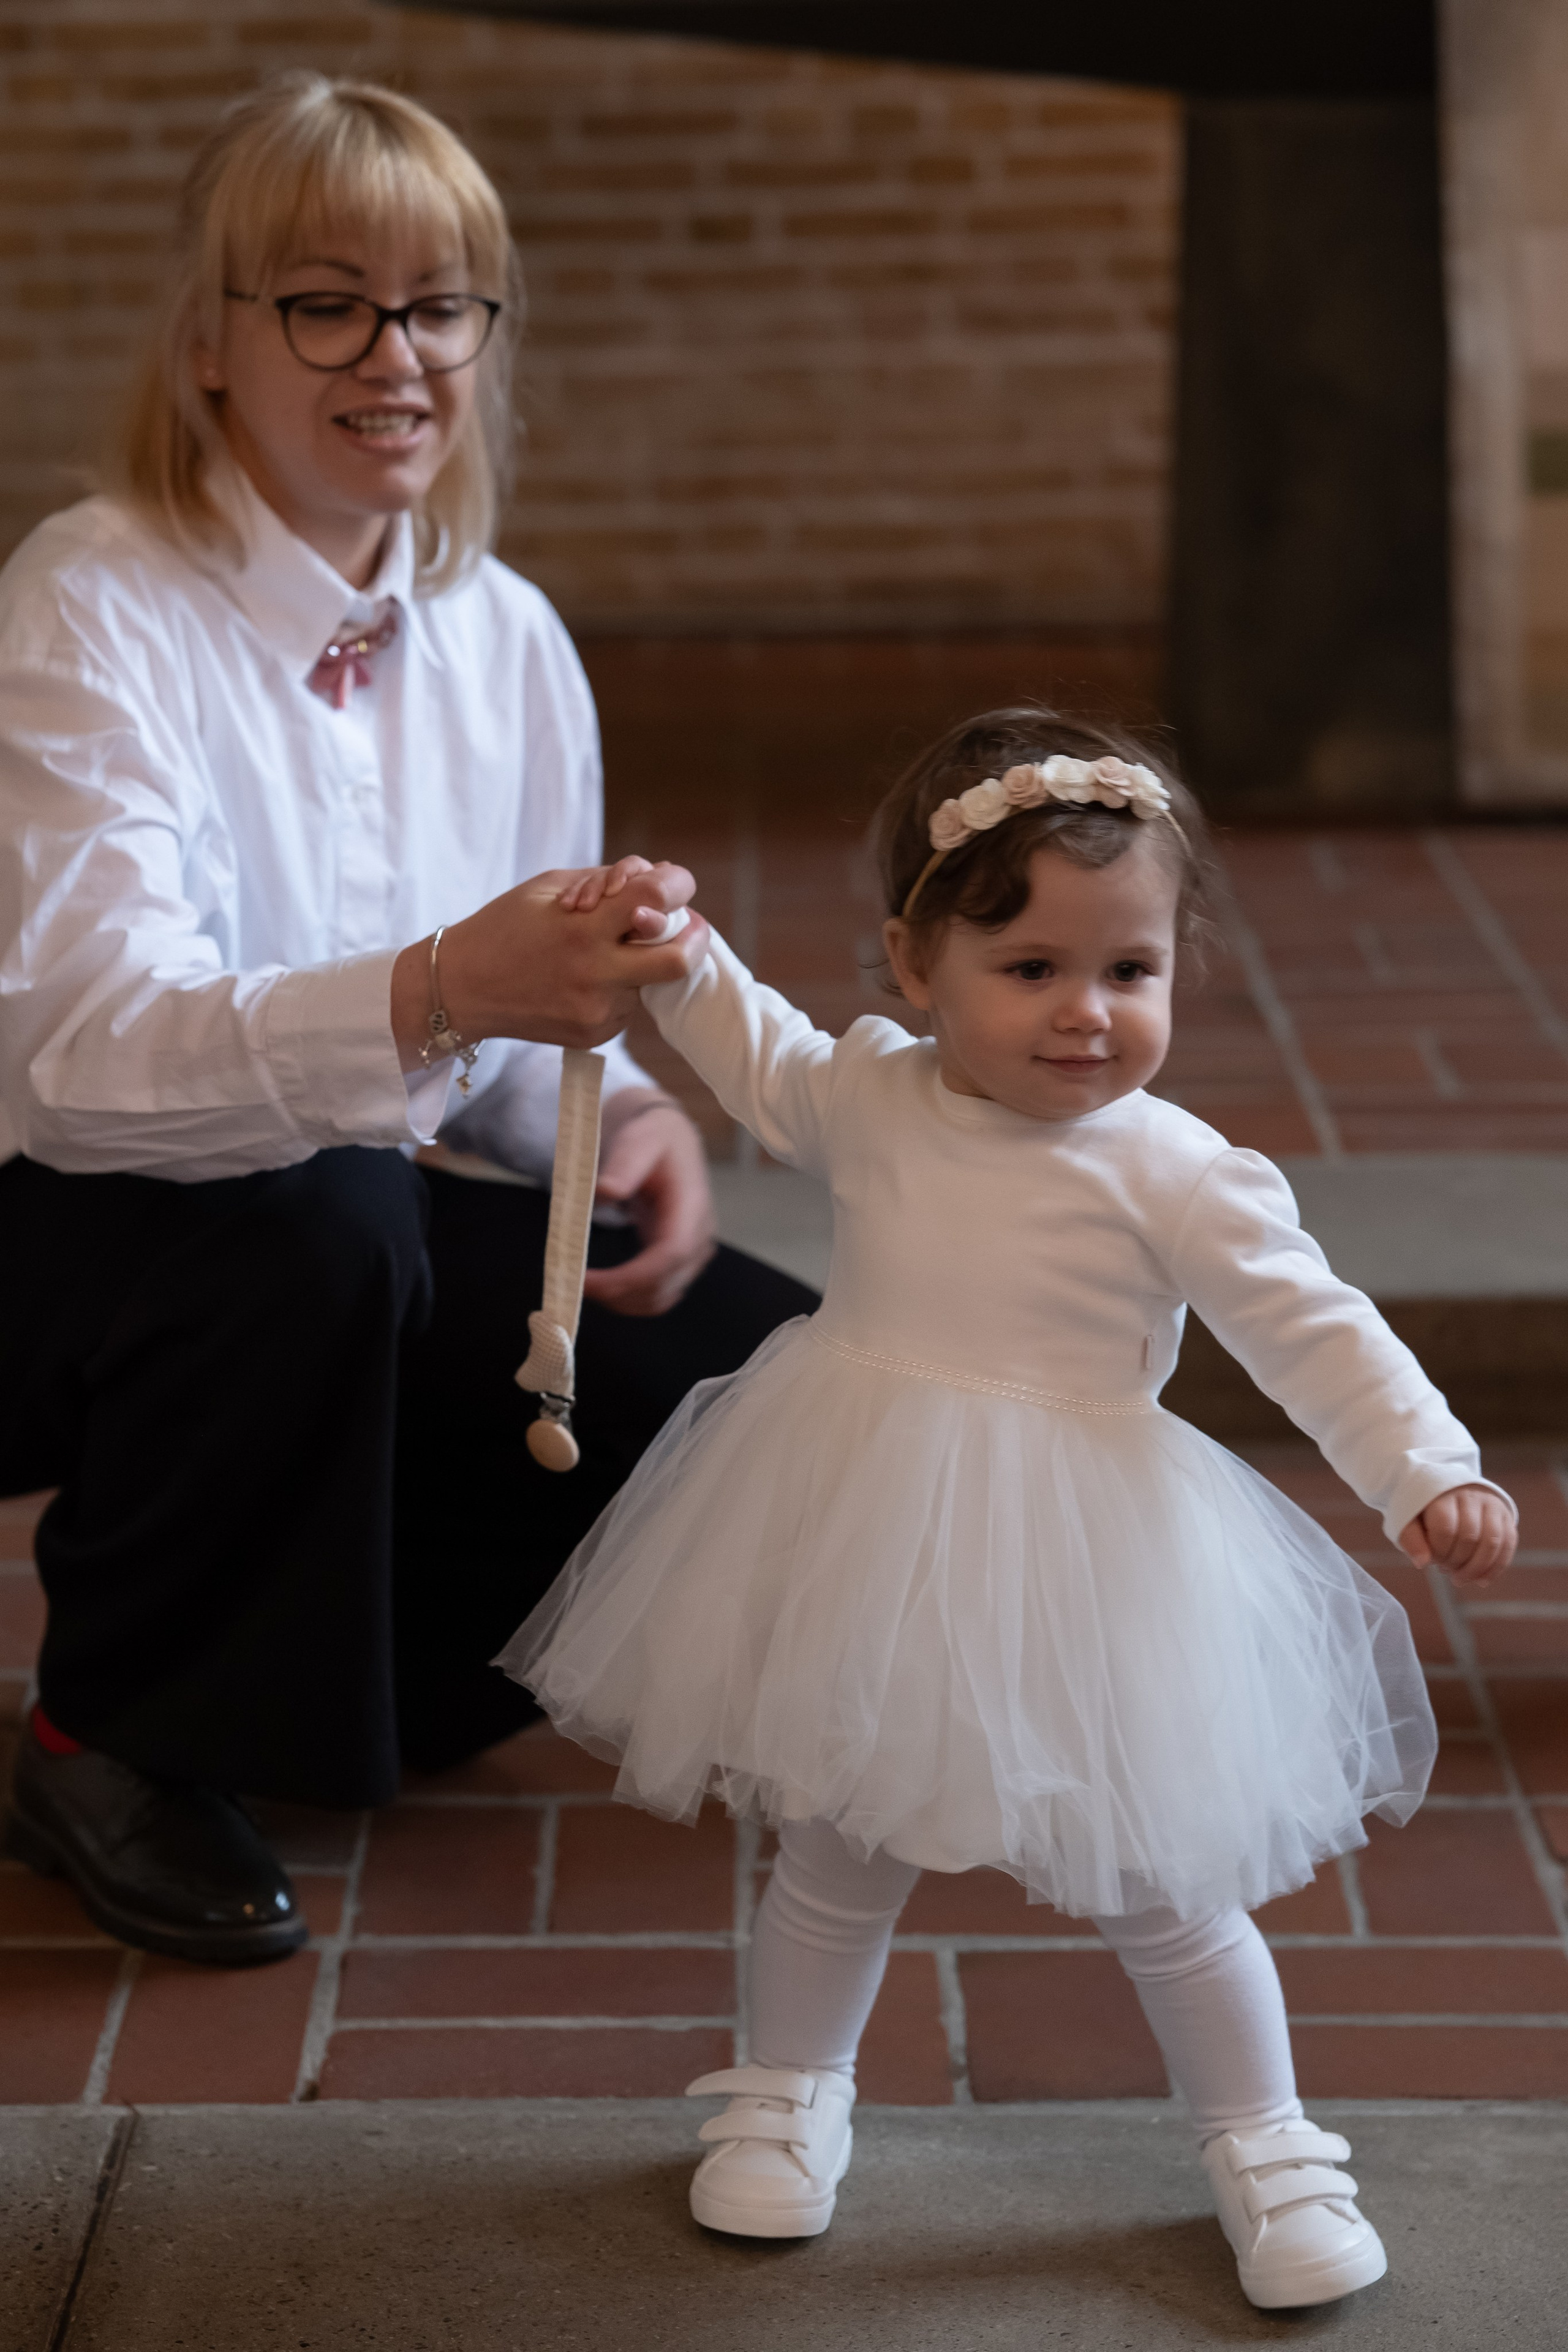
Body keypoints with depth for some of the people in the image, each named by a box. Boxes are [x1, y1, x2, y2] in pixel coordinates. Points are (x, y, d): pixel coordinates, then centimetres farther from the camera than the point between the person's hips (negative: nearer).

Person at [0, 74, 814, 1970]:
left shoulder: (506, 640, 0)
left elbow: (529, 1031, 7)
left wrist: (629, 1118, -19)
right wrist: (437, 995, -52)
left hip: (364, 1245, 6)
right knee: (311, 1215, -38)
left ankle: (348, 1694, 14)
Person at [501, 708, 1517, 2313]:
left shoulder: (1176, 1174, -13)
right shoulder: (865, 1098, -1)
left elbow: (1316, 1333, -14)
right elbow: (756, 1053, 21)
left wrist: (1432, 1474, -25)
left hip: (1078, 1572, -3)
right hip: (865, 1557, 3)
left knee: (1155, 1883, 8)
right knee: (837, 1854, 17)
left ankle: (1263, 2144, 29)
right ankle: (789, 2091, 40)